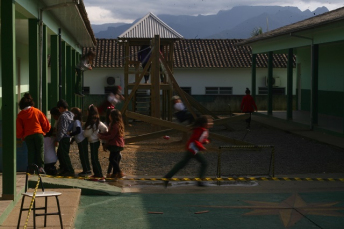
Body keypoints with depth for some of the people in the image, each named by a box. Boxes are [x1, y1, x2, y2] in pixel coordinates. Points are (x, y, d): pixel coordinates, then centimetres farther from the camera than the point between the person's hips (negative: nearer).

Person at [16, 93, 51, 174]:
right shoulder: (37, 111, 9)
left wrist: (21, 136, 23)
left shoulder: (20, 115, 9)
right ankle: (40, 167, -13)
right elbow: (46, 123, 9)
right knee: (40, 150, -1)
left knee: (31, 151, 3)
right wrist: (45, 131, 27)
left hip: (27, 136, 1)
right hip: (38, 133, -1)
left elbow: (19, 128, 8)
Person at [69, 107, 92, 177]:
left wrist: (70, 134, -20)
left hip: (82, 141, -10)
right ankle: (85, 170, 17)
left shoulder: (77, 121, -12)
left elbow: (78, 131, -22)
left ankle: (87, 170, -4)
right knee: (82, 156, 12)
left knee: (83, 155, -7)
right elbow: (75, 131, 22)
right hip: (80, 141, 10)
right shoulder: (75, 121, 16)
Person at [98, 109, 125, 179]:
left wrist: (102, 137, -11)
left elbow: (111, 136, -19)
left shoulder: (115, 125, -19)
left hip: (115, 145, -10)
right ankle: (115, 173, 21)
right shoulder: (119, 124, 13)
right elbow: (109, 133, 16)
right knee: (115, 158, 14)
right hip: (119, 145, 10)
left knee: (112, 159, -7)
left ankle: (119, 172, -8)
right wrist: (101, 134, 9)